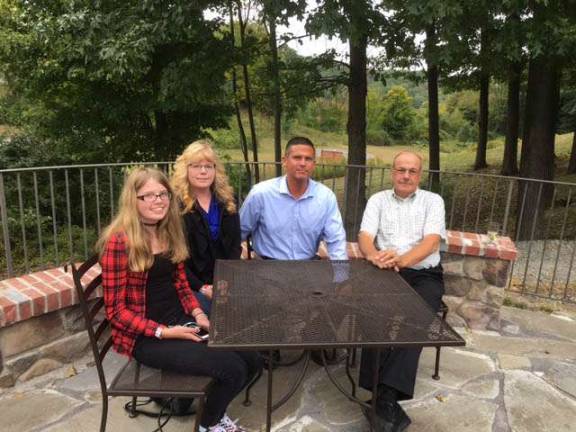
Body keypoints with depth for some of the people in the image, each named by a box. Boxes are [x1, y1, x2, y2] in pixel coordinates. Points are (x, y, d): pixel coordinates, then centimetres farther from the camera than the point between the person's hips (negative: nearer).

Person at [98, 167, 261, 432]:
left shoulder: (170, 232, 5)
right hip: (144, 336, -7)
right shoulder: (119, 242, -17)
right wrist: (163, 332, -21)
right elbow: (116, 311, -15)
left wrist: (198, 314, -4)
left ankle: (214, 410, 22)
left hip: (181, 320, 7)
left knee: (250, 360, -8)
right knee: (232, 369, -18)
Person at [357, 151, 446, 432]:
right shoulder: (378, 200, 11)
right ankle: (386, 399, -28)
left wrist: (401, 260, -29)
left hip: (424, 275, 0)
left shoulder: (433, 201, 7)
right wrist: (374, 255, -26)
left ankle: (387, 396, -32)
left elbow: (432, 242, -8)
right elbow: (365, 238, 0)